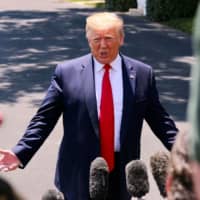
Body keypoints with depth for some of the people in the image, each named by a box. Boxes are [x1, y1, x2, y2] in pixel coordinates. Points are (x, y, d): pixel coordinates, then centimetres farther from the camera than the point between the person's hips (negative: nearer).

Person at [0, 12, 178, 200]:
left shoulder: (142, 74, 2)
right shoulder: (67, 72, -2)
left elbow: (159, 120, 7)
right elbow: (44, 120, -2)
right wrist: (20, 153, -11)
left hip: (121, 171, 1)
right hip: (79, 173, -1)